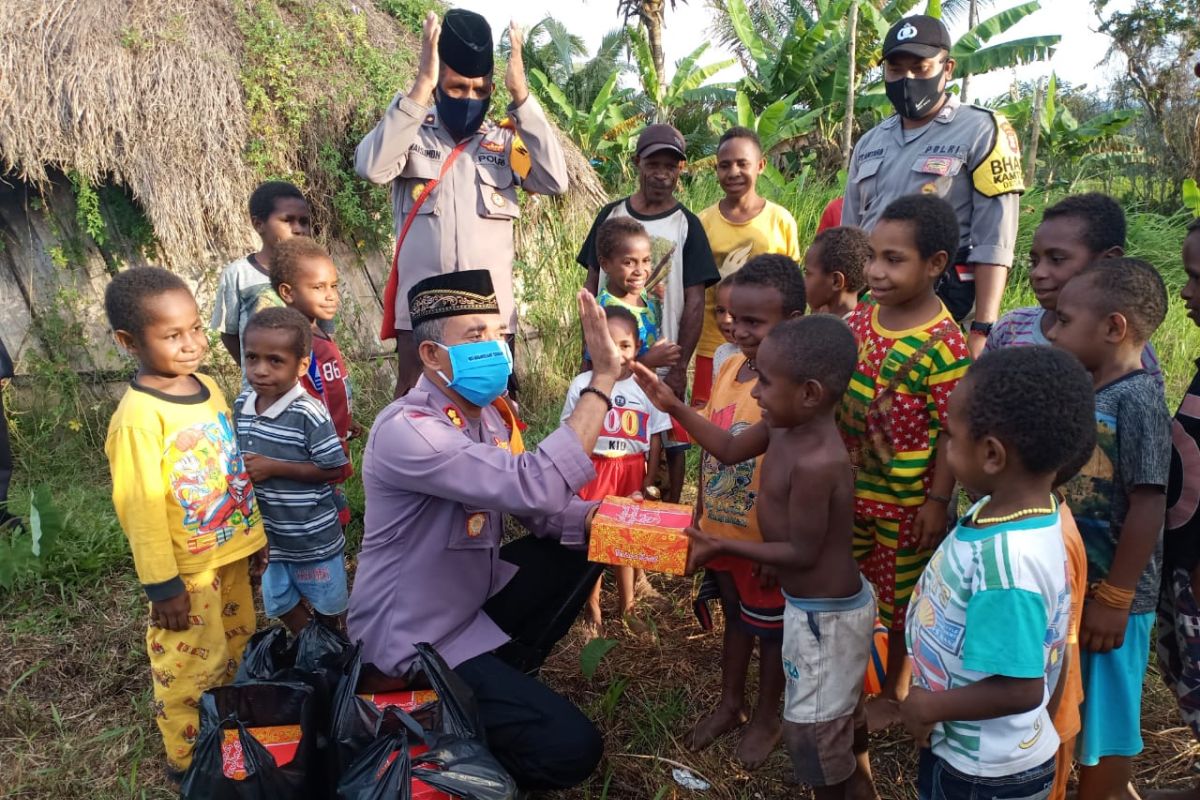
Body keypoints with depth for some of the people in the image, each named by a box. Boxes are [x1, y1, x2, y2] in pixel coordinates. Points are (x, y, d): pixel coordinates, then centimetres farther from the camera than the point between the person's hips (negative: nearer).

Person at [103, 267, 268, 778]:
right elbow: (140, 509, -20)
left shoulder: (207, 387, 1)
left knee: (236, 645, 23)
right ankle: (188, 760, 31)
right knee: (192, 664, 9)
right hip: (187, 568, -7)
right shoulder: (138, 417, -23)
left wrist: (255, 534, 15)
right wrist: (162, 585, -17)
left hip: (230, 552, 8)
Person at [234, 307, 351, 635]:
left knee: (328, 603, 18)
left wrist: (273, 468, -25)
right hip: (268, 533, 6)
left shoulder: (310, 413, -26)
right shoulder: (242, 404, -5)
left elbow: (335, 469, -23)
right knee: (280, 603, 25)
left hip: (313, 536, -6)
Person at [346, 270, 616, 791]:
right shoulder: (406, 430, -28)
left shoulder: (491, 414, 0)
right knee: (570, 749, -16)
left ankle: (506, 674, 17)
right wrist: (602, 379, -34)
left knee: (587, 539, 10)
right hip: (415, 641, -9)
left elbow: (534, 506, 4)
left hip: (475, 600, 9)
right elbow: (535, 487, -38)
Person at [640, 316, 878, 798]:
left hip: (824, 614, -10)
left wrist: (722, 548, -22)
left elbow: (802, 553, -26)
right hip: (833, 602, 10)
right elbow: (731, 449, 8)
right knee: (842, 705, 30)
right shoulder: (783, 426, -7)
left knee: (811, 727, 9)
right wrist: (672, 405, 2)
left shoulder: (816, 464, -34)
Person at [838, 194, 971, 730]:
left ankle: (895, 692, 38)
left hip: (905, 501, -6)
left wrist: (937, 502, -15)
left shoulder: (943, 344, -24)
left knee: (900, 602, 15)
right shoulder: (860, 317, -4)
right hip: (848, 488, 6)